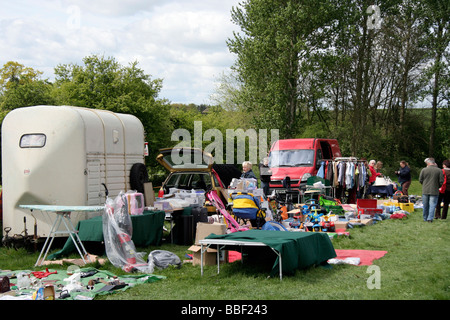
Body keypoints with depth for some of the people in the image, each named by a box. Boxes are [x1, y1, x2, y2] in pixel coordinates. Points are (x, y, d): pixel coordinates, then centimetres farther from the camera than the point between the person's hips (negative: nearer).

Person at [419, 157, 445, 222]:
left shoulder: (424, 170, -4)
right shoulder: (439, 171, -6)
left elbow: (420, 180, 2)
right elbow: (441, 182, -4)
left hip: (425, 191, 2)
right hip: (434, 191, -2)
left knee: (425, 205, 13)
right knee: (432, 205, 2)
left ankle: (425, 218, 22)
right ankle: (430, 218, -5)